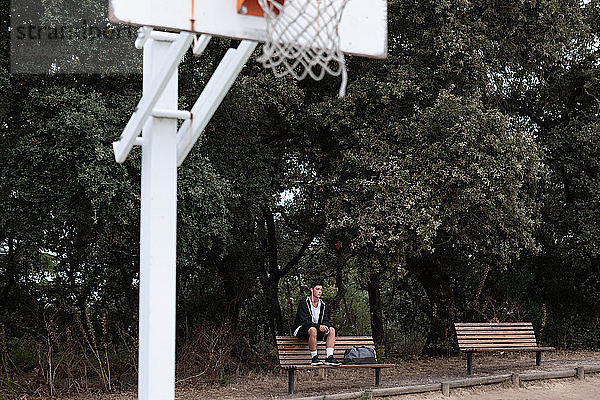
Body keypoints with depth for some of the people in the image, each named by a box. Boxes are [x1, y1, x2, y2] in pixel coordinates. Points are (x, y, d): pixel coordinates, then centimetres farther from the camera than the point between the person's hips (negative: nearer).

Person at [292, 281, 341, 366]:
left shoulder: (322, 304, 9)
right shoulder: (304, 303, -12)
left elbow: (326, 320, 7)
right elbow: (304, 321, -20)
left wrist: (325, 326, -18)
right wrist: (318, 326, -30)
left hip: (317, 329, 7)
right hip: (301, 329, -7)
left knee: (332, 329, -16)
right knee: (313, 330, -39)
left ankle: (329, 357, -24)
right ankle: (314, 358, -32)